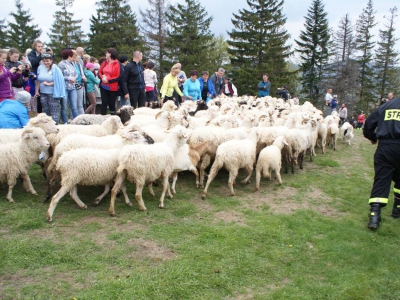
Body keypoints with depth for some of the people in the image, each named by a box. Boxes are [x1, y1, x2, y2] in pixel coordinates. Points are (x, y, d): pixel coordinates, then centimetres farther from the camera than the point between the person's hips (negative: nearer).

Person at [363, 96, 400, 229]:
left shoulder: (386, 105, 13)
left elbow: (369, 123, 11)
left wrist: (372, 137, 27)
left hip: (384, 147, 1)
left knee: (381, 179, 1)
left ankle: (374, 214, -11)